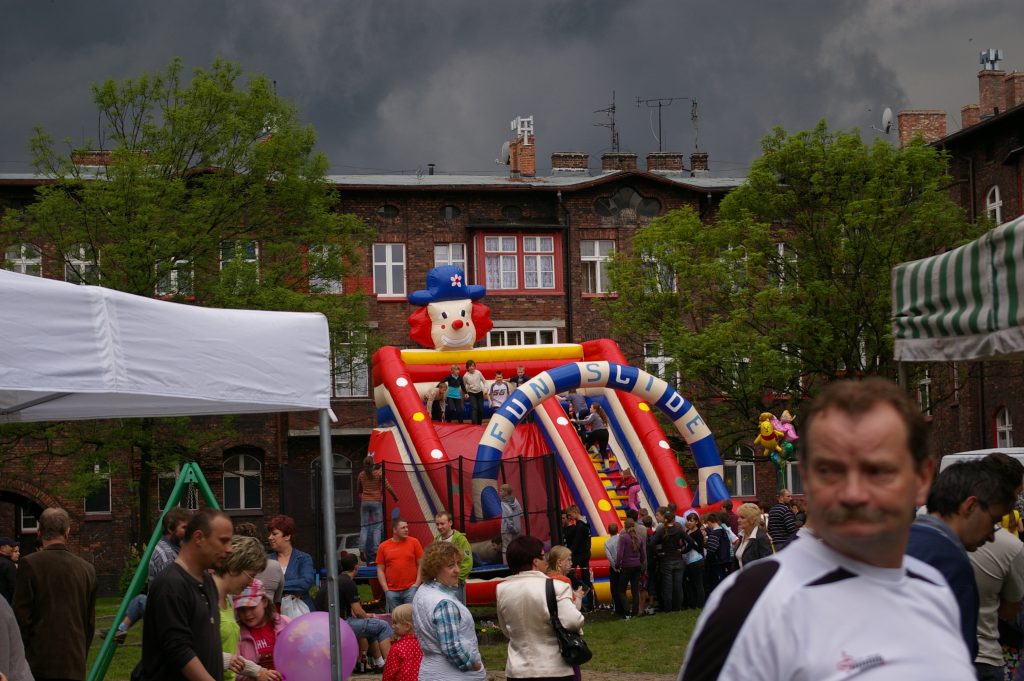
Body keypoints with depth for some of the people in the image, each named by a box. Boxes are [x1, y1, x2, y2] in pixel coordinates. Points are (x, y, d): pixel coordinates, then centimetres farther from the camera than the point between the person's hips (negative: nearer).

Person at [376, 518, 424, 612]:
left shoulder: (414, 542, 3)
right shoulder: (383, 547, 5)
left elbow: (421, 564, 4)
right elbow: (380, 570, 7)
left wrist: (417, 584, -4)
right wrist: (386, 590, -1)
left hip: (410, 589, -1)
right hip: (392, 592, 1)